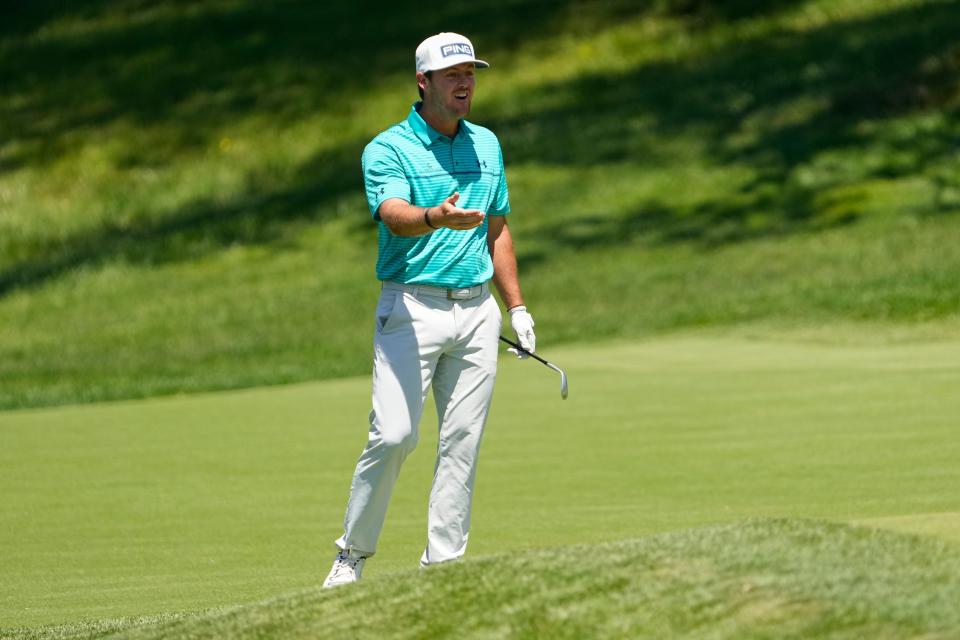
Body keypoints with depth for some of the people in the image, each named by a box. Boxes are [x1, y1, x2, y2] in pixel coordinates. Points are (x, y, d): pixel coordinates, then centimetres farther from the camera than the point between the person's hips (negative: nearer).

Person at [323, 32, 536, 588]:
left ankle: (444, 563, 7)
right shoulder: (389, 149, -6)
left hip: (477, 310, 5)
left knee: (463, 441, 2)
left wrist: (517, 306, 16)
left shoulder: (487, 145, 13)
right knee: (394, 435, -14)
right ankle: (353, 554, 2)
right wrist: (438, 218, -46)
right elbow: (395, 217, -24)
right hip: (412, 307, -5)